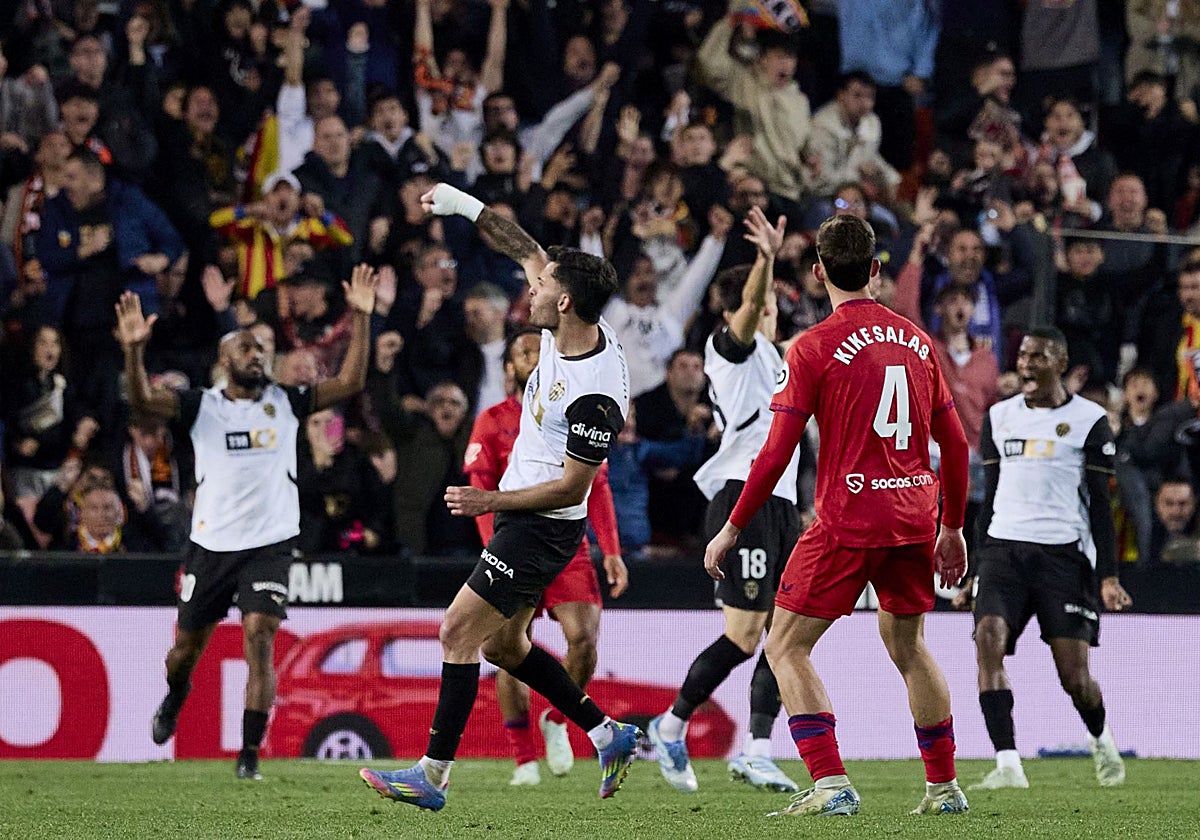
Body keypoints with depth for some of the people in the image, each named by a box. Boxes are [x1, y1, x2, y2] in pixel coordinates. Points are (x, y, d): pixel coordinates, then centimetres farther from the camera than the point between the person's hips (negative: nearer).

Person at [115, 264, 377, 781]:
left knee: (260, 639, -16)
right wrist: (134, 350, -31)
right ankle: (174, 699, 49)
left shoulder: (285, 403, 4)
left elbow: (350, 383, -4)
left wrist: (360, 318, -13)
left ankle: (249, 755, -13)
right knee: (189, 644, 13)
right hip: (211, 543, 1)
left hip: (270, 544, -1)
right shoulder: (201, 406, 0)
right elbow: (142, 400, -14)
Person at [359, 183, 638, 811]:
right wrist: (468, 206, 14)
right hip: (521, 515, 10)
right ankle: (609, 735, 23)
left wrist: (491, 501, -20)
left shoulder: (596, 394, -27)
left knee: (459, 633, -11)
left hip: (542, 526, -10)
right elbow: (528, 252, 13)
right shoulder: (567, 328, -2)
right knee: (501, 644, 17)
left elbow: (571, 486, -23)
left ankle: (432, 776, -8)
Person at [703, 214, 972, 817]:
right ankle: (944, 786, 23)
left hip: (846, 524, -6)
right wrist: (952, 527, 24)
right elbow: (955, 441, 13)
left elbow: (775, 454, -9)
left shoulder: (813, 348, -7)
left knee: (785, 649, 3)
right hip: (914, 519, 6)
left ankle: (831, 783, -11)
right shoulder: (916, 340, 9)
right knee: (907, 647, 23)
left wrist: (731, 530, 0)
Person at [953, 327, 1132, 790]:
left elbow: (1100, 505, 2)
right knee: (988, 640, -21)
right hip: (1003, 551, 3)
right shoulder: (998, 417, 15)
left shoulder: (1089, 421, 2)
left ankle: (1101, 740, 28)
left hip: (1064, 555, -3)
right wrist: (976, 572, 16)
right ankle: (1008, 764, -24)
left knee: (1074, 674, -5)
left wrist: (1108, 576, -6)